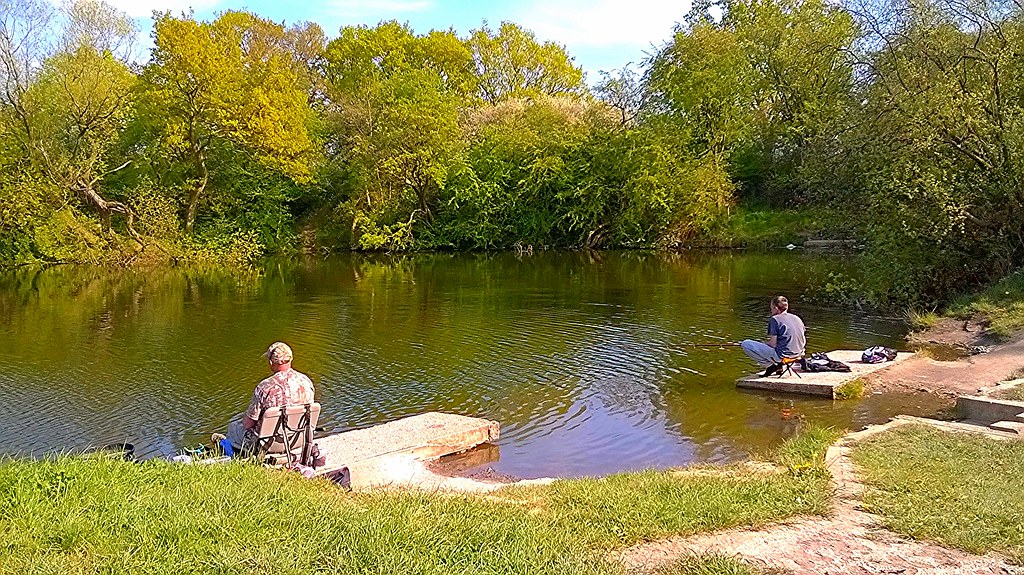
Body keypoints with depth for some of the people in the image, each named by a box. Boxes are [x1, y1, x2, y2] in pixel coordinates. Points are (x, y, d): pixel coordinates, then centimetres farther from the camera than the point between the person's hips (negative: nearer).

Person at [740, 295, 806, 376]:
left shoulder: (775, 319, -10)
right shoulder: (797, 319, 11)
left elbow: (773, 343, -13)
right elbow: (803, 342, 14)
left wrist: (764, 343, 7)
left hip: (781, 355, -8)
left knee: (745, 344, -6)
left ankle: (770, 365, -3)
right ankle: (778, 365, 18)